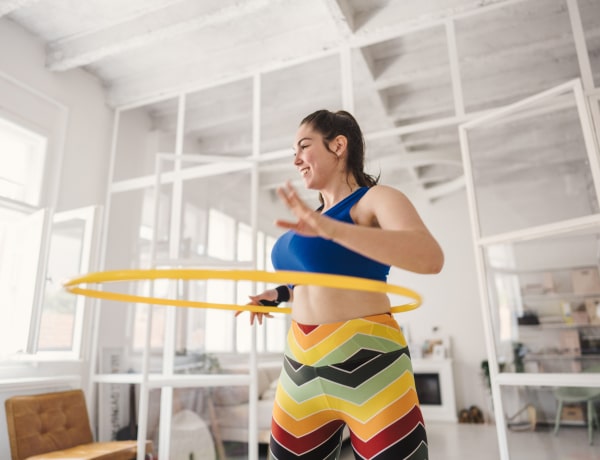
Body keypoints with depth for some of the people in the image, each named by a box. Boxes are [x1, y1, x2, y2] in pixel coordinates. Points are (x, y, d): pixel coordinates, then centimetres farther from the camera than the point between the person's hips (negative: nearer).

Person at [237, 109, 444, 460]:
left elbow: (431, 258, -25)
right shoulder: (313, 220, 15)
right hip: (302, 366, 7)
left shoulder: (376, 199, -6)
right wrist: (281, 293, 13)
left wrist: (331, 229, -33)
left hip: (366, 362, -6)